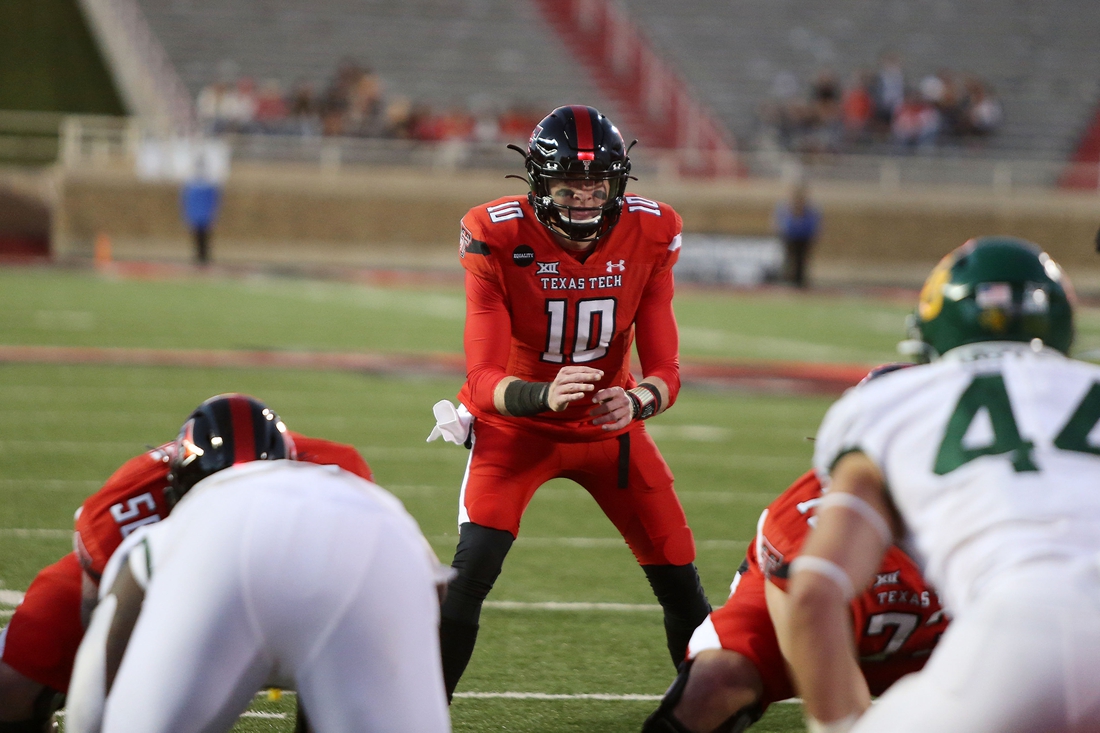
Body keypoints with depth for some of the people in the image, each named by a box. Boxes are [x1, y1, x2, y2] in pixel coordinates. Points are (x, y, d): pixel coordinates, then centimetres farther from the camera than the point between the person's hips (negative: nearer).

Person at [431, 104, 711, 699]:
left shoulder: (649, 236, -16)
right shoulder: (498, 239, -24)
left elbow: (664, 370, -14)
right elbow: (484, 380, -26)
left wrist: (637, 400, -38)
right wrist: (544, 394, -48)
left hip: (610, 426, 3)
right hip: (517, 425, -3)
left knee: (678, 577, 3)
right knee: (473, 567, -23)